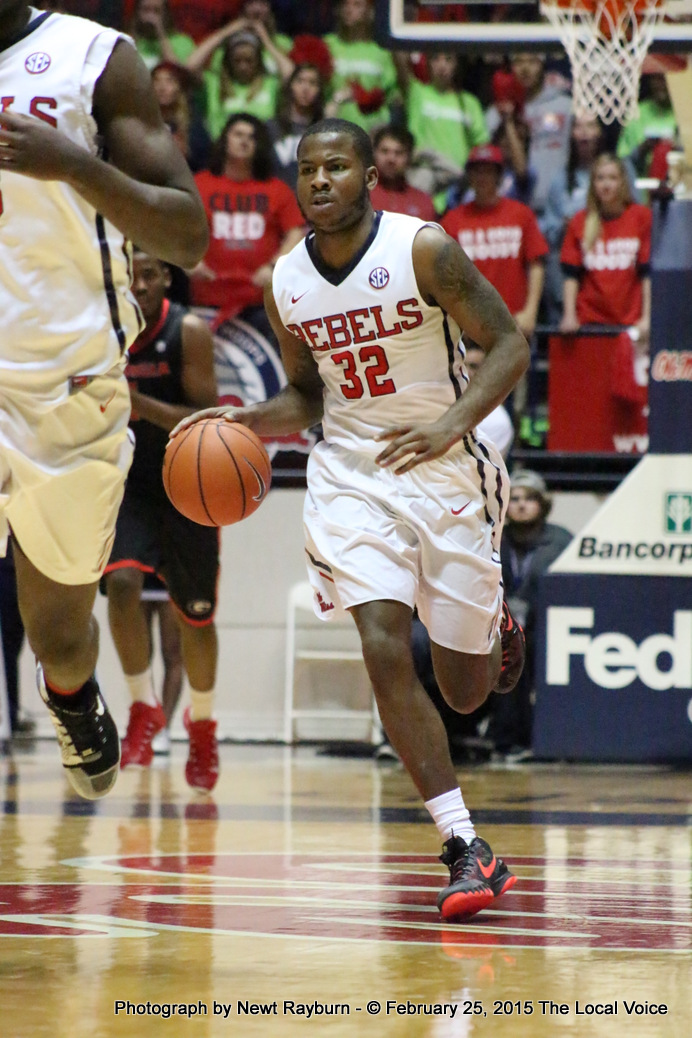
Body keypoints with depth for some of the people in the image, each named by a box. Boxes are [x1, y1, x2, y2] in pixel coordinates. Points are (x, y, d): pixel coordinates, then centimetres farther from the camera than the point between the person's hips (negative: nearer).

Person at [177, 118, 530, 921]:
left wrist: (452, 424, -26)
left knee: (464, 691, 7)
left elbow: (510, 344, -11)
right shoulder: (285, 283, 0)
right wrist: (250, 420, -5)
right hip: (351, 473, 2)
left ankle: (494, 626, 47)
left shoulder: (423, 250, -14)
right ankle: (465, 850, -14)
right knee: (385, 655, -19)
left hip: (445, 469, -2)